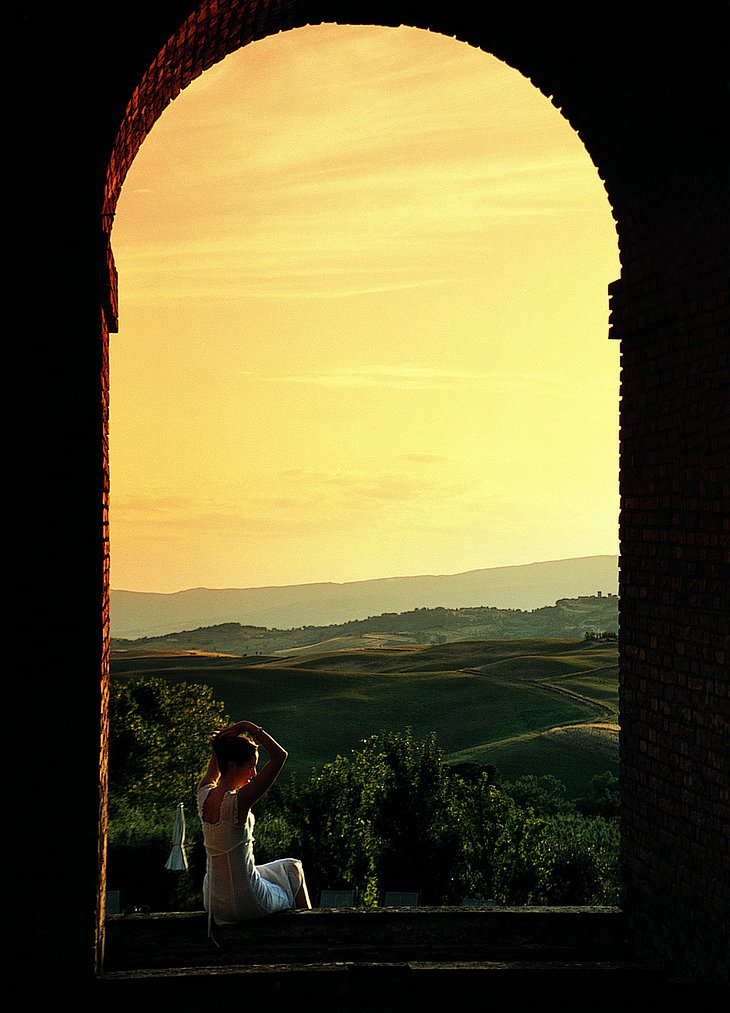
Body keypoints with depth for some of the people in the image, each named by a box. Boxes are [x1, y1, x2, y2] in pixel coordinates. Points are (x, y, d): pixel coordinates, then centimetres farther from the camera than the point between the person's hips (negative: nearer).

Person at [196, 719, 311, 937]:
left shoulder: (204, 795, -5)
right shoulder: (237, 802, -27)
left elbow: (213, 770, 20)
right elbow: (280, 756, -29)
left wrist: (218, 744, 3)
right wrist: (249, 727, -21)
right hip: (244, 904, -7)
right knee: (293, 868, 25)